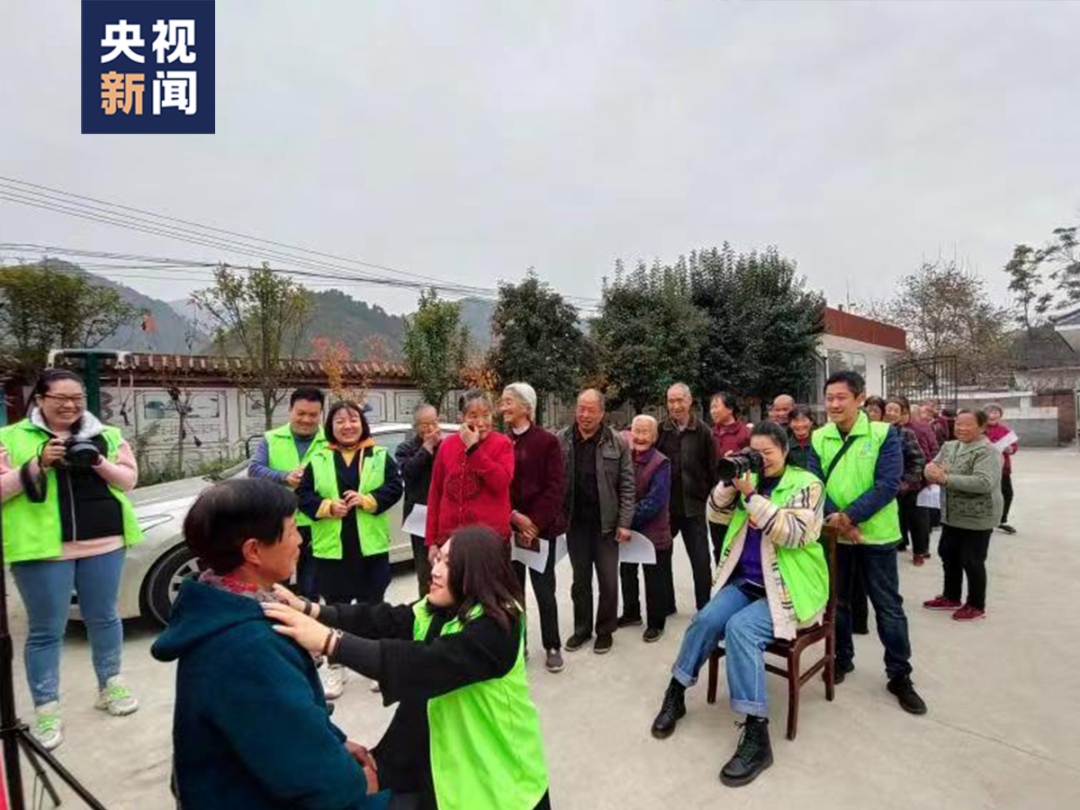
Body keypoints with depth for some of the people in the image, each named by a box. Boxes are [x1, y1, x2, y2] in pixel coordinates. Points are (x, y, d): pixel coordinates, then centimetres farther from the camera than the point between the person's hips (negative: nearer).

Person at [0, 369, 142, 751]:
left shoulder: (106, 435, 8)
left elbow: (130, 479, 6)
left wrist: (99, 463, -11)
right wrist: (38, 464, -16)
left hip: (104, 544, 2)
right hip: (43, 548, -2)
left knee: (104, 617, 14)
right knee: (46, 630, 7)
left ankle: (110, 686, 31)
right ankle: (46, 710, 21)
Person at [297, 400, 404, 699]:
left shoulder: (380, 456, 1)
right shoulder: (318, 461, 5)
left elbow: (394, 487, -6)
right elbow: (303, 495, 3)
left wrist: (366, 500, -19)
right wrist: (328, 506, -14)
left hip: (371, 546, -1)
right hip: (331, 546, 1)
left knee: (372, 606, 11)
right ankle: (335, 667, 28)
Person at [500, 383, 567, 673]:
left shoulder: (547, 441, -6)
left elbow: (555, 487, -10)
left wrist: (535, 522, -15)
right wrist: (514, 516, -11)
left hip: (540, 527, -3)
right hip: (508, 527, 4)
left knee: (544, 589, 5)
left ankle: (552, 647, 22)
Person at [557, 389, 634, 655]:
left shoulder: (617, 443, -5)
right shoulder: (561, 440, -2)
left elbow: (627, 486, -4)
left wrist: (624, 523, -8)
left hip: (606, 522, -1)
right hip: (575, 522, 2)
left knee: (608, 580, 7)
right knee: (580, 579, 14)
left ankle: (605, 631, 26)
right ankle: (582, 629, 31)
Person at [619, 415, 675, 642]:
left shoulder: (661, 463, -15)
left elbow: (655, 500, -20)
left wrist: (631, 517, -20)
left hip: (653, 531, -5)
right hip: (627, 529, 6)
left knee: (654, 581, 8)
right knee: (627, 574, 19)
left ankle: (656, 623, 25)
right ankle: (631, 613, 38)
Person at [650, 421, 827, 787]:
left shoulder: (807, 484, -7)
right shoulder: (750, 478, 9)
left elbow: (793, 535, -21)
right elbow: (718, 515, 6)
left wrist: (751, 496, -26)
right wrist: (729, 483, -11)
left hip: (788, 588, -5)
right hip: (746, 581, 5)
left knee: (741, 628, -28)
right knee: (706, 620, -16)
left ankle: (756, 735, -19)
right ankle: (675, 694, 4)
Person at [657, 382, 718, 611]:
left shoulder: (703, 432, -5)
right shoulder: (660, 430, -2)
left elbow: (713, 469, -2)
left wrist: (710, 498, -4)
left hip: (693, 507, -2)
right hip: (664, 506, 2)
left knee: (701, 561, 7)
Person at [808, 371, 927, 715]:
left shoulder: (884, 434, -9)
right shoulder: (818, 438, -1)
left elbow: (888, 485, -16)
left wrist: (849, 516, -22)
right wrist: (835, 518, -22)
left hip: (876, 535, -2)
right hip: (834, 535, 3)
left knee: (889, 607, 8)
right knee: (837, 602, 16)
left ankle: (899, 676, 25)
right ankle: (842, 659, 35)